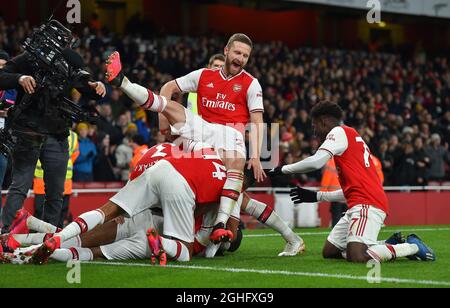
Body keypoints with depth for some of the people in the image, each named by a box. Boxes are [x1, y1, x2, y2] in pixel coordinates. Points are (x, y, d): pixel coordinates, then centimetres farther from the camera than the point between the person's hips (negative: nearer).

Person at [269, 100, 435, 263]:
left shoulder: (339, 132, -1)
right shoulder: (353, 137, 28)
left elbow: (315, 162, -16)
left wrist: (283, 169, -3)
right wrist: (317, 196, 30)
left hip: (367, 204, -10)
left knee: (356, 257, -25)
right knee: (329, 252, 10)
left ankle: (412, 246, -8)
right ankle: (389, 245, 9)